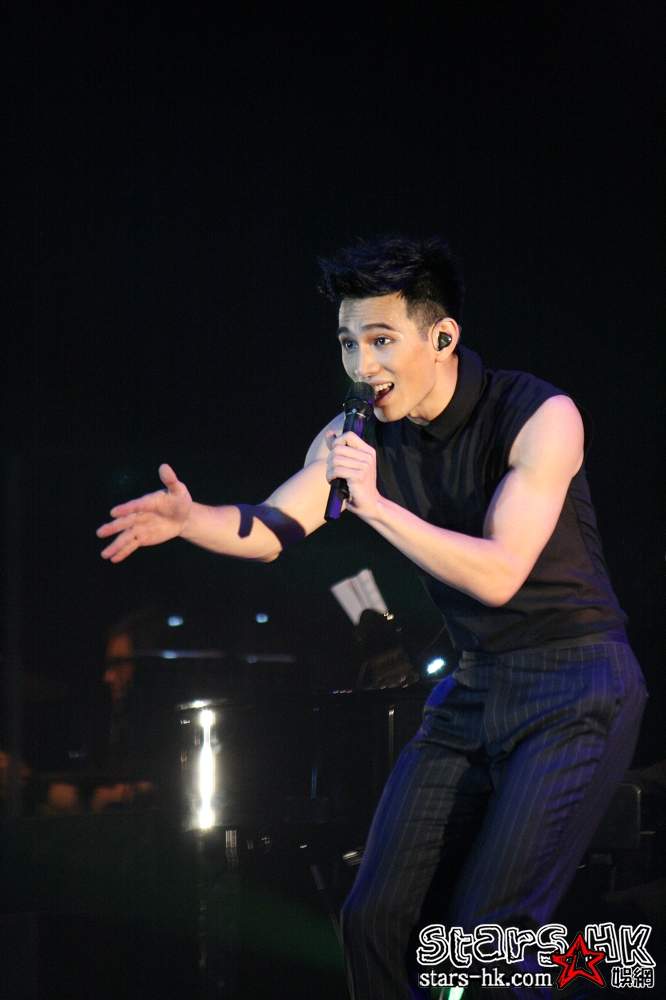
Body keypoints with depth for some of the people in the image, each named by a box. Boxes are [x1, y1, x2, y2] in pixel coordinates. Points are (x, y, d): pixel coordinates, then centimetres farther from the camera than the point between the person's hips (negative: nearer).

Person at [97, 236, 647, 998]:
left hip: (575, 690, -6)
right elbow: (272, 529, -3)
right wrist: (189, 520, -23)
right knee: (376, 919, 1)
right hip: (475, 690, 6)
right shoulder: (361, 434, 1)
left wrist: (375, 504, -30)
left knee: (487, 929, -18)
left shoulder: (539, 418, -18)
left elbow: (498, 574, -25)